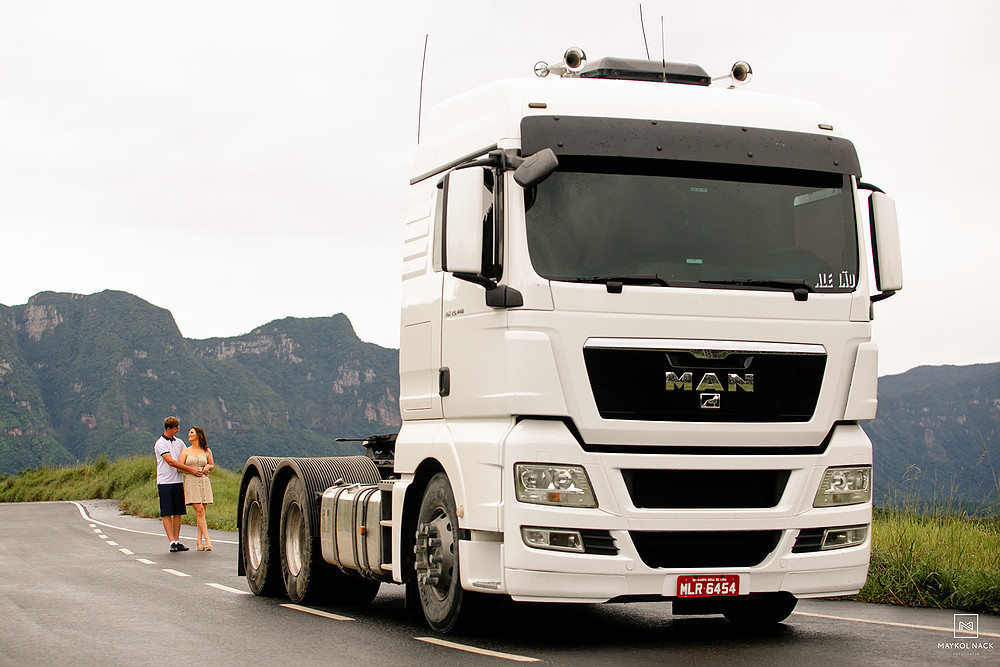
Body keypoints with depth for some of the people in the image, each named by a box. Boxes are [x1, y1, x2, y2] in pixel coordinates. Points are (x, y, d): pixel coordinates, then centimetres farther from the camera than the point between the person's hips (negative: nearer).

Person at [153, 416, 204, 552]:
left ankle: (177, 541, 8)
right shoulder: (160, 443, -7)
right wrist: (190, 469, -18)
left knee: (178, 513, 5)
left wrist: (200, 468, -1)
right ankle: (172, 542, -10)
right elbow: (170, 462, -16)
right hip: (164, 482, -6)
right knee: (166, 514, -7)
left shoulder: (179, 442, 13)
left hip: (178, 481, 6)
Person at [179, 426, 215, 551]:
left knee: (201, 513, 0)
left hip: (204, 482, 1)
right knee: (199, 511, -11)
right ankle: (206, 539, -13)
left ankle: (199, 542, 3)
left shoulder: (207, 451, 9)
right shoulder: (186, 451, 7)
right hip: (191, 483, -1)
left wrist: (208, 467, 0)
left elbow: (212, 465, 22)